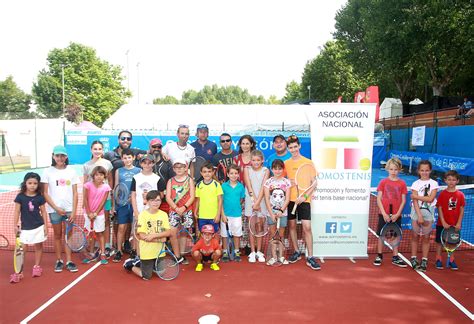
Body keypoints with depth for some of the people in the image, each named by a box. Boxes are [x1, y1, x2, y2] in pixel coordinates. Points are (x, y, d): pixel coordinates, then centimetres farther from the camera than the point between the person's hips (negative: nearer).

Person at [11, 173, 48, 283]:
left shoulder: (40, 197, -3)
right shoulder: (20, 196, -5)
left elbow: (43, 212, 3)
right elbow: (17, 212, 0)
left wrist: (46, 225, 0)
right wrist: (15, 225, -4)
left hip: (39, 226, 1)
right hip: (25, 227, -1)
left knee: (38, 246, 11)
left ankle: (37, 266, 27)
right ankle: (18, 272, 4)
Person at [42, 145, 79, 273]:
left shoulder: (71, 171, 1)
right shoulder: (48, 172, -1)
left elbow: (75, 193, 1)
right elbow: (45, 193, -3)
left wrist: (74, 211, -5)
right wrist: (56, 208, -11)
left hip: (69, 209, 0)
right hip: (54, 209, 0)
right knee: (57, 235, 10)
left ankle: (69, 261, 11)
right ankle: (59, 260, 21)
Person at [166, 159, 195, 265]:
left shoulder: (189, 180, 5)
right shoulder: (170, 181, 8)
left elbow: (192, 197, -2)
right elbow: (168, 197, 0)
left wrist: (184, 207, -14)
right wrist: (176, 208, -12)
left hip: (187, 210, -1)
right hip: (174, 210, 1)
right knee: (172, 233, -6)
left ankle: (183, 254, 11)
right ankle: (177, 257, 2)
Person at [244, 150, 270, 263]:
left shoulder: (265, 171, -1)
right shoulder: (247, 169, -1)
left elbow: (263, 188, -9)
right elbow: (249, 187, -7)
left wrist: (257, 202, -16)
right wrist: (254, 201, -14)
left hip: (261, 201, 0)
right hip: (250, 200, 0)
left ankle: (259, 251, 16)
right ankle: (252, 252, 11)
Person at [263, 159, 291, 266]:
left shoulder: (286, 182, 0)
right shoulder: (268, 182, -2)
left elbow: (287, 199, -2)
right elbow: (267, 199, -4)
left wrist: (281, 210, -14)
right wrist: (272, 213, -11)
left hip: (283, 212, 0)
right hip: (271, 212, 0)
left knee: (281, 235, 8)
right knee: (272, 235, 4)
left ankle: (281, 256, 19)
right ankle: (273, 257, 12)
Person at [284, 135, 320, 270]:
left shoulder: (308, 162, -3)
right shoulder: (286, 163, 6)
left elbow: (314, 183, -4)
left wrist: (304, 196, -15)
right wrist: (288, 183, -9)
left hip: (304, 200, -3)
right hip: (290, 199, 3)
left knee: (307, 227, -7)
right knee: (291, 226, 9)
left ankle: (310, 257, 2)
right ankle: (296, 252, 25)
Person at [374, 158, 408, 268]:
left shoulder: (402, 183, 1)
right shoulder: (383, 182, -1)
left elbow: (403, 200, 1)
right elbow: (379, 199, -3)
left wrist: (397, 214, -8)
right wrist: (384, 213, -11)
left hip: (396, 215, 1)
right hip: (384, 214, -1)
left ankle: (395, 257, 20)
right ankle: (379, 256, 17)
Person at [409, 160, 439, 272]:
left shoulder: (434, 183, 1)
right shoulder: (416, 184, 1)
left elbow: (430, 199, -10)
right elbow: (415, 201, -6)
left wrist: (416, 196, -10)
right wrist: (419, 215, -13)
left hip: (428, 212, 0)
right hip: (417, 211, 0)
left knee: (426, 237, 4)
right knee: (415, 236, 2)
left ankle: (424, 260, 12)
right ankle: (413, 259, 11)